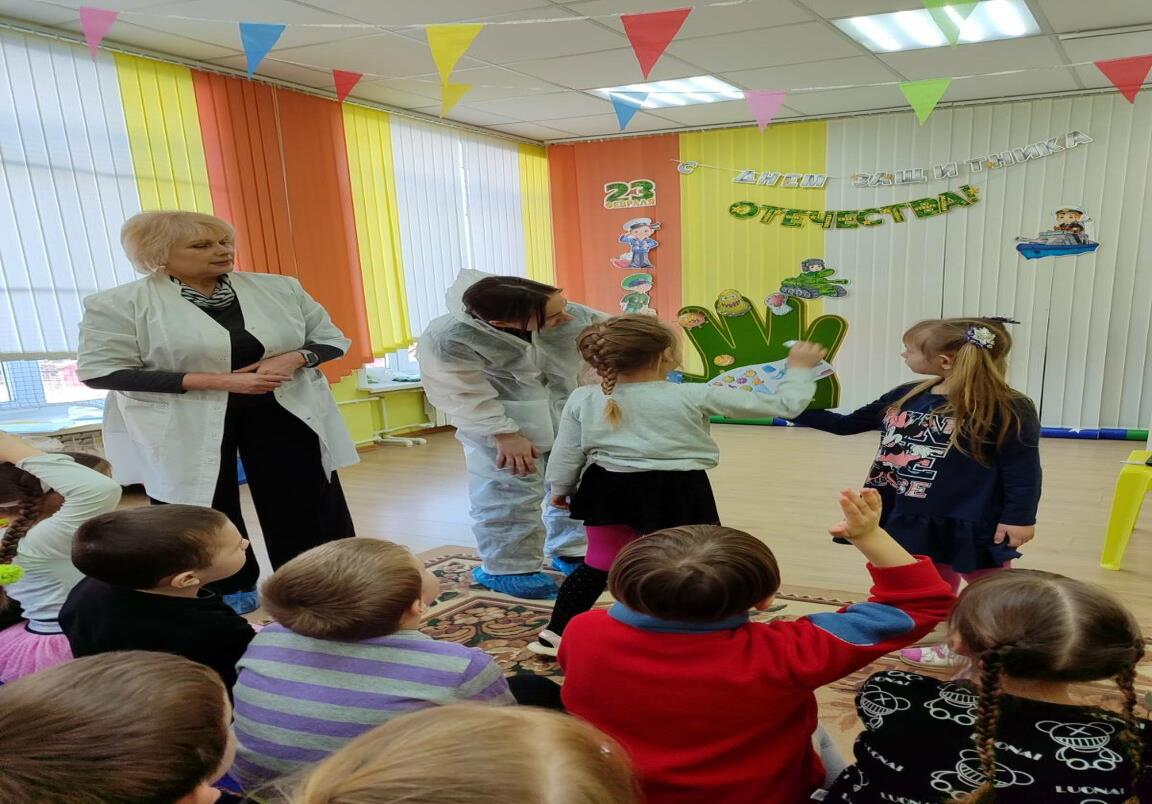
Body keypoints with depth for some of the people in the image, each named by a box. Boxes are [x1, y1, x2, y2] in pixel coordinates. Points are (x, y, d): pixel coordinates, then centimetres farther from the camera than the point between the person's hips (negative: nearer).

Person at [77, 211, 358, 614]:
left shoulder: (278, 289, 0)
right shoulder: (118, 304, -9)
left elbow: (331, 338, 6)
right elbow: (100, 370, -16)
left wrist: (291, 359, -19)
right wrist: (216, 380, -22)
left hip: (284, 414, 2)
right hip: (182, 430, -2)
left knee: (306, 505, 6)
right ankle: (227, 592, 31)